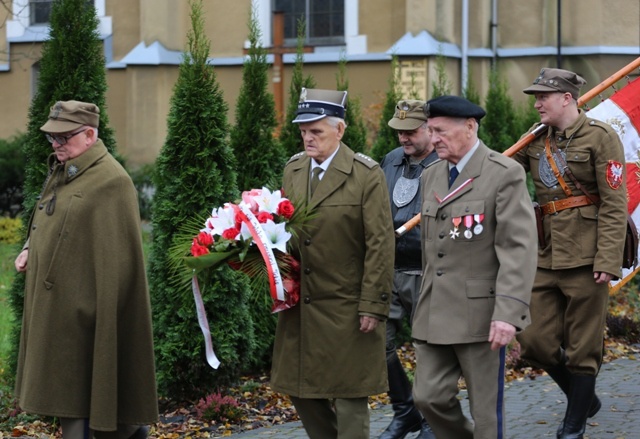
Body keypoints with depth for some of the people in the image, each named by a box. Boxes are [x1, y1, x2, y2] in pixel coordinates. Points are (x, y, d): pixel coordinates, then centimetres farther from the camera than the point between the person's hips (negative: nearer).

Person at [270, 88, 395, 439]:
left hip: (346, 308, -6)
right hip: (299, 303, 6)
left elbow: (380, 244, -12)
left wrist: (373, 305, -15)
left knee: (348, 397, 2)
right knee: (300, 388, 11)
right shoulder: (293, 169, 9)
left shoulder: (366, 175, -10)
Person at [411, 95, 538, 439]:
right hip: (435, 313, 6)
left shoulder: (505, 174, -10)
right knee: (429, 397, 3)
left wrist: (508, 313, -25)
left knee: (485, 407, 1)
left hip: (481, 313, -6)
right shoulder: (431, 176, 12)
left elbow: (519, 249, -17)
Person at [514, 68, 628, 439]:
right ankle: (585, 398, 27)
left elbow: (615, 204, -11)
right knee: (535, 340, 5)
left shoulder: (600, 137, -7)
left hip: (585, 257, -6)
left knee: (583, 347, 3)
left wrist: (608, 261, -17)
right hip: (547, 256, 6)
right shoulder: (536, 142, 12)